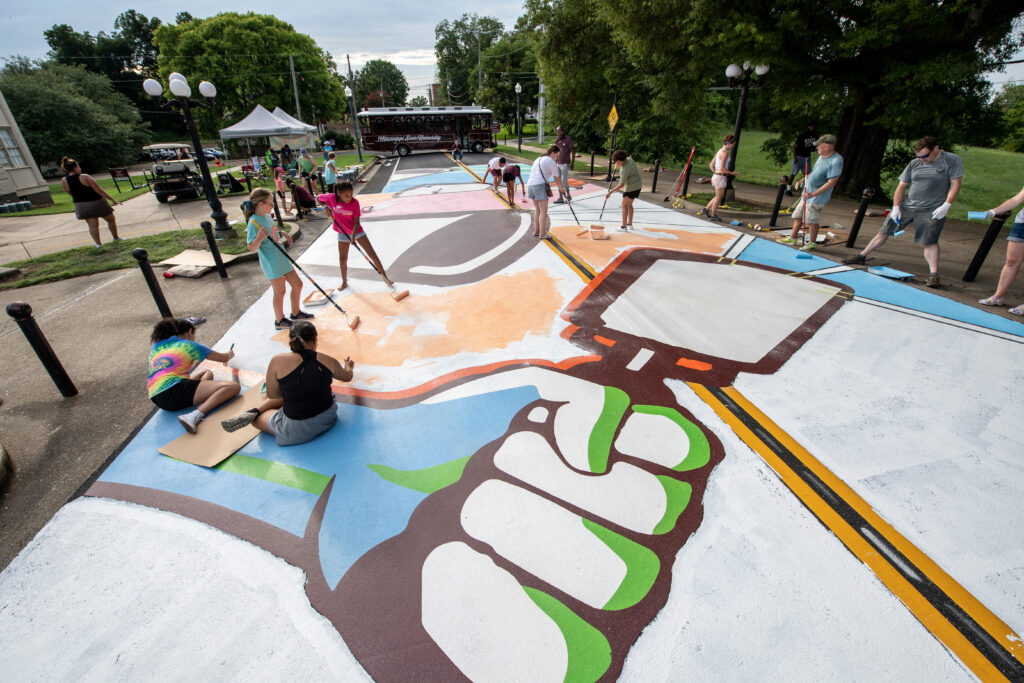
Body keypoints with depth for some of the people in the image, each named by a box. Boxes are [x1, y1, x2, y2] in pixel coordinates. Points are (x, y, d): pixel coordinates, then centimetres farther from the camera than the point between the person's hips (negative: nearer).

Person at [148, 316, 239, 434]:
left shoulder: (156, 346, 24)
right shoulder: (190, 346, 9)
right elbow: (224, 358, 19)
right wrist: (230, 354, 42)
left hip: (157, 400, 8)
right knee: (233, 387, -16)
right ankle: (194, 416, -37)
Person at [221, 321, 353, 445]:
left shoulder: (278, 361, -14)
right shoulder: (329, 361, -7)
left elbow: (272, 395, -1)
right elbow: (347, 377, 15)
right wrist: (348, 367, 37)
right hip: (328, 418, 3)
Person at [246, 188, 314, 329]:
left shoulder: (267, 216, 7)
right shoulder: (254, 222, -19)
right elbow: (252, 248, -22)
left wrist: (283, 234, 8)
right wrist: (259, 238, -40)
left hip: (281, 259, 9)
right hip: (271, 263, -9)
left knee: (297, 284, 14)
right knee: (280, 291, 3)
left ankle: (295, 313, 32)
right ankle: (279, 321, 22)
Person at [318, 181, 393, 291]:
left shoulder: (355, 202, -20)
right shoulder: (331, 198, -17)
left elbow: (356, 222, -18)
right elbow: (319, 198, 4)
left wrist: (353, 235, -30)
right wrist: (326, 208, -13)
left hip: (356, 231, -2)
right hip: (343, 233, 2)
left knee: (372, 253, -6)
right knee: (342, 259, 8)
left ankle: (384, 276, 6)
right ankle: (344, 282, 27)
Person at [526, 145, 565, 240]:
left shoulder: (538, 159, 23)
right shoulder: (552, 162, -1)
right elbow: (557, 179, 4)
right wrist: (561, 189, 20)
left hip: (530, 185, 8)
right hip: (540, 186, -8)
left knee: (537, 209, 17)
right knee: (543, 211, -3)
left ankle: (536, 231, 19)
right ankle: (542, 234, -2)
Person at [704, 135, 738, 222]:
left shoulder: (719, 151, 11)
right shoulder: (725, 153, -16)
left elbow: (711, 165, 14)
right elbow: (722, 168, -22)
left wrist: (716, 172, 17)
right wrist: (732, 173, -11)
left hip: (716, 175, 9)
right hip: (721, 177, -9)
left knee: (721, 196, 22)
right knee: (718, 197, 4)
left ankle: (707, 208, 24)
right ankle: (713, 215, 14)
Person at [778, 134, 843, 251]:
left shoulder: (836, 160, -20)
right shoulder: (822, 157, 6)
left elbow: (831, 182, -22)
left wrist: (813, 194, -25)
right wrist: (803, 179, 7)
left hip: (817, 197, -9)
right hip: (807, 193, 9)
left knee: (812, 221, -1)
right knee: (798, 215, 15)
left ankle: (812, 243, 12)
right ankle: (792, 238, 27)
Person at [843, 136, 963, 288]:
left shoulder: (952, 160, -5)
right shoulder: (914, 163, 3)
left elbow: (955, 184, -7)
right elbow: (901, 186, 6)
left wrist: (946, 205, -16)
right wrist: (895, 207, -2)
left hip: (931, 210, -3)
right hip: (906, 206, 4)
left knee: (930, 241, -10)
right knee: (884, 232, 6)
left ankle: (933, 274, -8)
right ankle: (862, 256, 19)